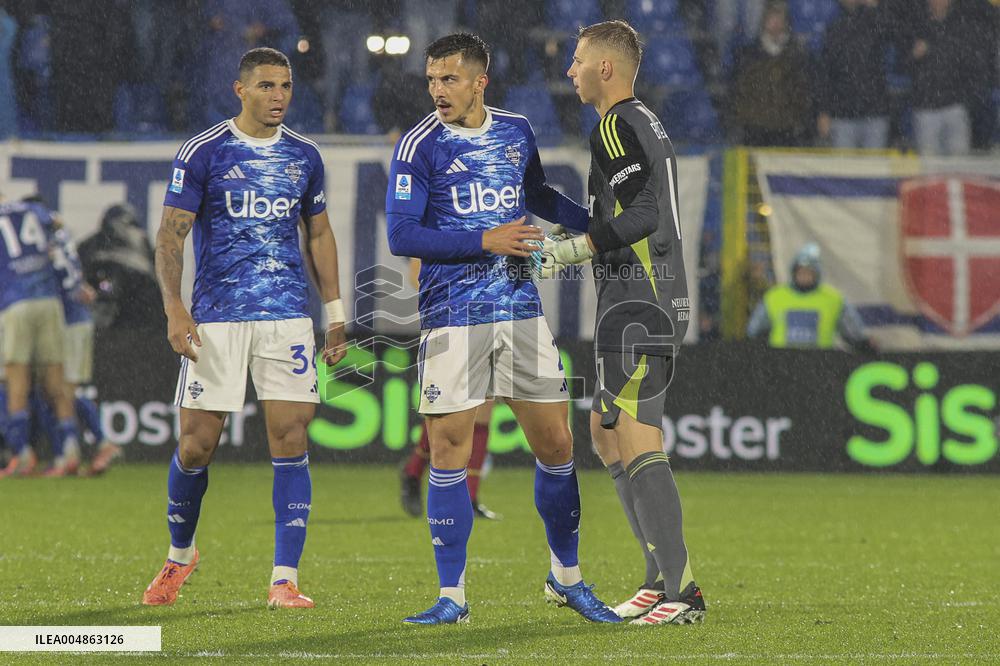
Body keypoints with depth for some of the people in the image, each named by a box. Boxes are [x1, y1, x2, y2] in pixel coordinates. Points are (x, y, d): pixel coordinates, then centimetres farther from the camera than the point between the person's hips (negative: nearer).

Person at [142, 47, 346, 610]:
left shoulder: (305, 157, 9)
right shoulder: (202, 153, -3)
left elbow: (319, 234, 19)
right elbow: (171, 233, -3)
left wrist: (336, 312, 14)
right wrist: (174, 309, -14)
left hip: (287, 317, 2)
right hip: (216, 319, -2)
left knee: (290, 442, -8)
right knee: (196, 445, -1)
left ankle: (285, 580, -4)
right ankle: (180, 555, 25)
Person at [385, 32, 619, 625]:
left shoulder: (517, 132, 8)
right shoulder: (420, 145, -6)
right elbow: (402, 236, -12)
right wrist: (486, 240, -17)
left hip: (521, 310, 4)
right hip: (453, 318, -4)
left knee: (555, 445, 4)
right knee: (450, 450, -5)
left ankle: (568, 578, 21)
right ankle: (452, 595, 5)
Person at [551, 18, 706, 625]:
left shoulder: (619, 126, -11)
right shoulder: (647, 125, 21)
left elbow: (641, 216, -21)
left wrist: (574, 249, -15)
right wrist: (579, 239, 22)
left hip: (637, 304, -11)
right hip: (661, 300, 11)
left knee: (637, 440, -13)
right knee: (605, 430, 16)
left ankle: (681, 589, -18)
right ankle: (662, 574, 16)